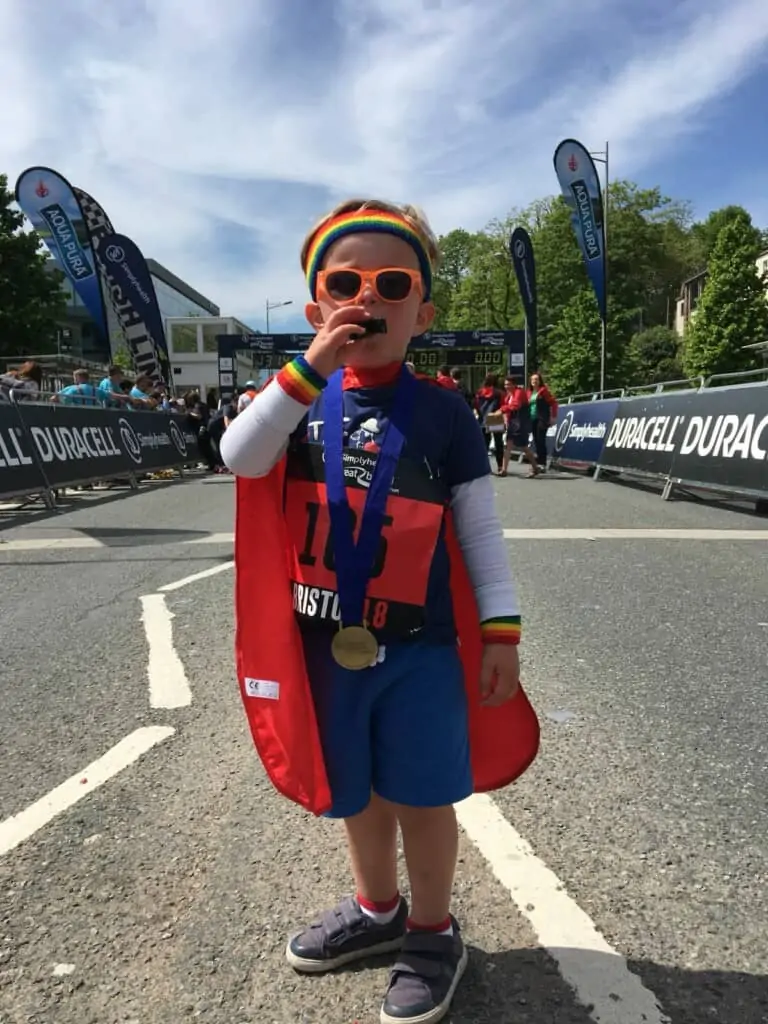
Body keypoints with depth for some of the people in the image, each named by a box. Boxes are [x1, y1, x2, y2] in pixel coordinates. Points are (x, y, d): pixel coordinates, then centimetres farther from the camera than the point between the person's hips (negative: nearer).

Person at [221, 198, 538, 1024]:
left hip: (419, 648, -2)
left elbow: (480, 530, -3)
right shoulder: (300, 397, 1)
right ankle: (377, 910, 46)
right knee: (355, 794, 20)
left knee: (421, 796, 11)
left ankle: (432, 934, 37)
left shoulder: (442, 413, -5)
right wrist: (312, 369, -26)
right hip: (325, 645, 3)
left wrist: (501, 631, -5)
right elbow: (239, 458, -18)